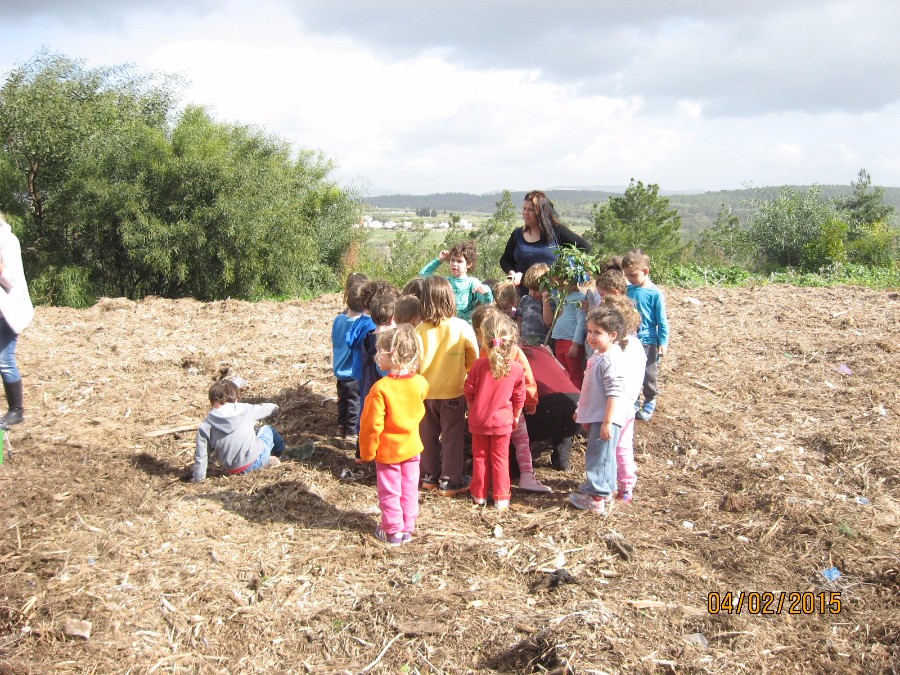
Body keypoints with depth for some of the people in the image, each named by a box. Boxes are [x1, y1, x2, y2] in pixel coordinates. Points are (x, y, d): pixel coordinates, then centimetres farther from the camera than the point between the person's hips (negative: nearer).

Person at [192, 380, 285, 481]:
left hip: (233, 470, 2)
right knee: (267, 430, 27)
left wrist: (198, 478, 10)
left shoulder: (205, 426, -5)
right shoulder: (244, 409, -7)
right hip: (256, 460, -2)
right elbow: (263, 408, 15)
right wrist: (274, 407, 38)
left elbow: (200, 456, -3)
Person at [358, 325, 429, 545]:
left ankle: (393, 531, 21)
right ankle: (408, 528, 26)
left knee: (389, 492, 11)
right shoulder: (420, 383, -10)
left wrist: (367, 451, -9)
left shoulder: (381, 388, -26)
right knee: (409, 490, 16)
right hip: (412, 447, 5)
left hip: (387, 451, -4)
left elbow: (372, 425, -20)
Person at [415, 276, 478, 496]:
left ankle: (429, 477, 28)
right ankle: (450, 481, 14)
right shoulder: (462, 327, -13)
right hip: (452, 391, -2)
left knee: (429, 435, 17)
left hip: (425, 391, 2)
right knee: (452, 437, 9)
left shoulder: (420, 329, -11)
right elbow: (474, 358, -2)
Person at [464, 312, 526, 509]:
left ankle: (479, 494, 23)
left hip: (479, 420, 0)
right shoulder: (516, 369, -12)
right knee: (500, 458, 11)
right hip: (502, 421, 0)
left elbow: (469, 392, -4)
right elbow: (519, 398, -1)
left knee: (480, 457, 14)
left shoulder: (478, 365, -15)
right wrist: (515, 417, 15)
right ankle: (501, 497, 15)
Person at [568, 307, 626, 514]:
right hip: (596, 417, 10)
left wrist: (607, 422, -26)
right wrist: (582, 410, 26)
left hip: (604, 419, -10)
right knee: (603, 456, 21)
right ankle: (605, 489, 35)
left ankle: (596, 499, 5)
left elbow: (614, 394, -25)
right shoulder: (596, 356, 10)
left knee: (598, 456, -3)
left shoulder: (610, 361, -22)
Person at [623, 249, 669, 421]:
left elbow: (662, 321, -9)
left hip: (647, 342, -4)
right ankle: (632, 402, 30)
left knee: (649, 375, 9)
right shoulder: (628, 290, -1)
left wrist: (663, 343, -10)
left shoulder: (655, 293, -13)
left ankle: (650, 403, 28)